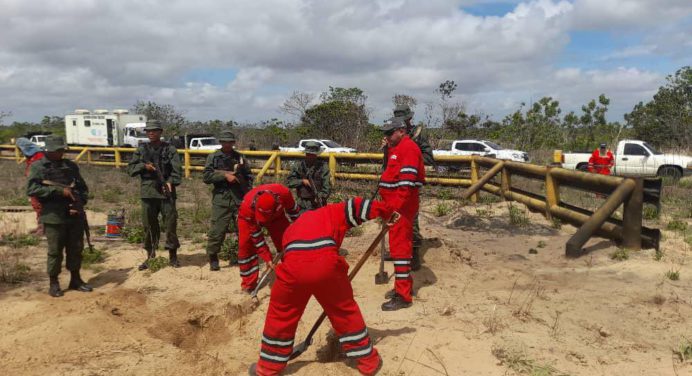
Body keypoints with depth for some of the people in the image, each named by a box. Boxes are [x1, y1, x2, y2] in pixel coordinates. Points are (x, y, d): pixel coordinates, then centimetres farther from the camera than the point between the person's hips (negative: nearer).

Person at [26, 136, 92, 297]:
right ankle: (53, 283, 16)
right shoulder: (38, 167, -1)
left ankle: (75, 279, 24)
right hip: (54, 217, -4)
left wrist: (80, 203, -3)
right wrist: (59, 191, -17)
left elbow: (83, 188, 15)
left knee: (76, 249, 10)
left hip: (75, 216, 4)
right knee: (55, 251, 3)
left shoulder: (71, 166, 12)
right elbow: (31, 189, -13)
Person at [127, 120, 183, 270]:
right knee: (149, 225, 7)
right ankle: (150, 256, 18)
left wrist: (171, 182, -21)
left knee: (171, 224, -2)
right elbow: (130, 168, 8)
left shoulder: (170, 149, 3)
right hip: (148, 192, 2)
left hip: (166, 192, -2)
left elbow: (177, 169, -5)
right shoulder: (141, 149, 11)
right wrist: (144, 166, -9)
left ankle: (173, 256, 10)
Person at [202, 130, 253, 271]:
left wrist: (248, 191, 8)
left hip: (240, 199, 3)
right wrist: (225, 175, -13)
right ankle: (213, 258, 10)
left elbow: (248, 175, 19)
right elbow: (206, 176, -5)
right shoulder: (213, 157, 5)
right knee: (217, 230, -4)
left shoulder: (239, 157, 13)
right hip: (221, 199, -3)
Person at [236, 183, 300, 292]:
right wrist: (267, 258, -31)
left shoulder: (284, 193, -41)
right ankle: (249, 284, -6)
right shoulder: (247, 207, -43)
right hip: (250, 217, -2)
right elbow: (256, 236, -32)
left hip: (275, 214, 2)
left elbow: (292, 209, -15)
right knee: (246, 244, -16)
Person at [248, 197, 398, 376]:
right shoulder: (332, 212, 30)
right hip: (326, 264, -1)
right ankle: (368, 361, 31)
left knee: (280, 315, 23)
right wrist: (387, 212, 30)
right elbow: (356, 206, 17)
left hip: (294, 267, 2)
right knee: (346, 311, 19)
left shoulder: (292, 228, 38)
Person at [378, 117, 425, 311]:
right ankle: (404, 286, 28)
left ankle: (403, 295, -5)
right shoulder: (397, 148, 20)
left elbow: (406, 182, -22)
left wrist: (396, 207, -25)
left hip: (402, 205, -11)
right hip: (395, 204, 11)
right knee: (401, 244, 16)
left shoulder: (408, 148, -13)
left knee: (399, 246, -10)